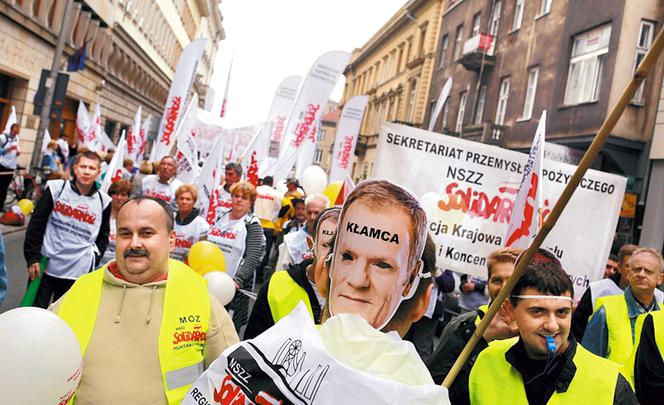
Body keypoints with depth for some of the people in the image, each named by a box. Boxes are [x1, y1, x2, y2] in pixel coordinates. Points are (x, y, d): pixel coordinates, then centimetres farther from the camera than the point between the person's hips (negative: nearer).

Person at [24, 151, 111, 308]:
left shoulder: (103, 201, 0)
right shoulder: (56, 188, -2)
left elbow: (103, 238, 10)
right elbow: (36, 225, 1)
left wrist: (92, 261, 2)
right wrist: (33, 257, -2)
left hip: (78, 272, 0)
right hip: (45, 265, 0)